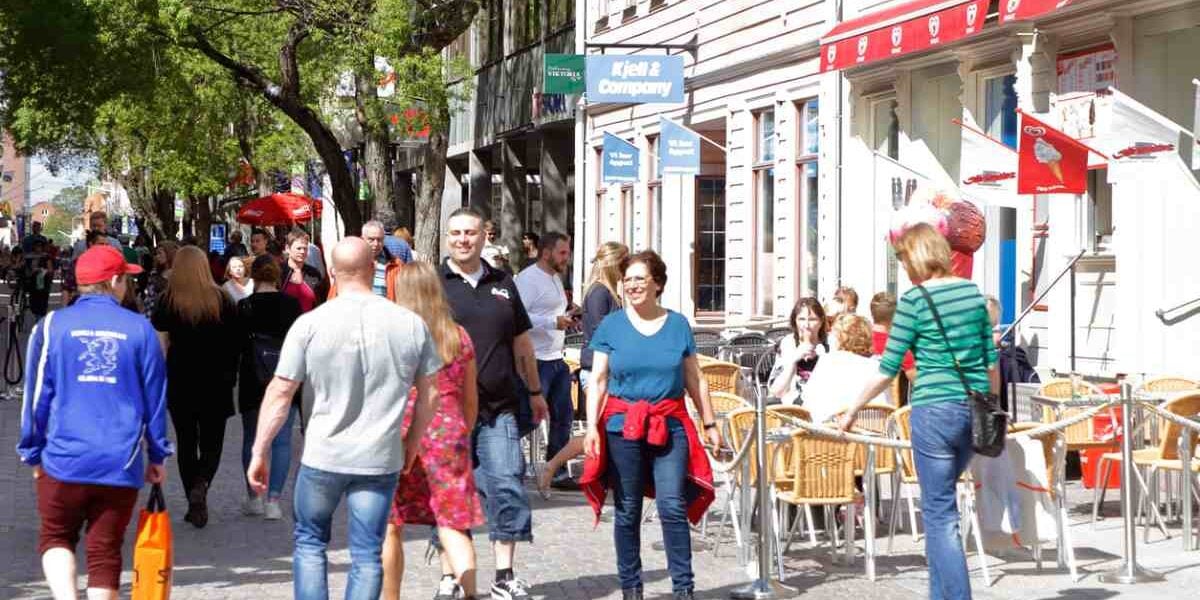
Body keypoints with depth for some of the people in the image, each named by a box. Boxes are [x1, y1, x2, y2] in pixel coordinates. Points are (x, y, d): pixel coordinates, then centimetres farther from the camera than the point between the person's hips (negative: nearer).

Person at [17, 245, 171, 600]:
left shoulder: (52, 326, 0)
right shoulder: (140, 329, 0)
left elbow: (36, 396, 2)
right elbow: (155, 398, 5)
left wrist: (33, 453, 13)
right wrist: (158, 455, 14)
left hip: (63, 460, 0)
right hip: (120, 464, 0)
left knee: (56, 538, 16)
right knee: (105, 550, 9)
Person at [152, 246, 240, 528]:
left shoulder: (168, 301, -4)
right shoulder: (222, 299, -3)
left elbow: (160, 345, -5)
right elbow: (234, 342, 0)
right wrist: (231, 375, 10)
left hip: (181, 380, 0)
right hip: (217, 381, 0)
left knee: (186, 442, 11)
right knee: (212, 442, 8)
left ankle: (194, 504, 13)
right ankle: (201, 485, -19)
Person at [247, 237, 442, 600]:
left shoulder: (310, 324, -8)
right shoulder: (410, 324, -2)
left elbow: (279, 394, -6)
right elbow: (430, 394, 5)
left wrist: (259, 452, 4)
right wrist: (412, 443, 20)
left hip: (323, 457, -1)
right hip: (381, 459, 1)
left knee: (309, 543, 18)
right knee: (367, 554, 8)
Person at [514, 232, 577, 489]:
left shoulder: (555, 278, 17)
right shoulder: (528, 279, -14)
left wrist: (566, 318, 9)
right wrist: (554, 322, -24)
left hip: (557, 359, 10)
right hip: (536, 361, -10)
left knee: (563, 416, 13)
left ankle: (557, 473, 22)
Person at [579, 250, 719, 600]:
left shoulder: (678, 325, 7)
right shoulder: (611, 326, 4)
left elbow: (695, 381, 12)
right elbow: (598, 381, 3)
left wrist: (709, 423, 11)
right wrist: (591, 426, -7)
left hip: (670, 425, 0)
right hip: (623, 425, 0)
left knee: (672, 506, -10)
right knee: (627, 511, 6)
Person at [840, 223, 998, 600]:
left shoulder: (915, 299, -8)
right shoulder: (972, 292, 8)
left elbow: (888, 369, -7)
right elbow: (992, 360, 12)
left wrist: (853, 410, 3)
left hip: (934, 410, -6)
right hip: (974, 410, 6)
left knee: (939, 512, 0)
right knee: (940, 503, 19)